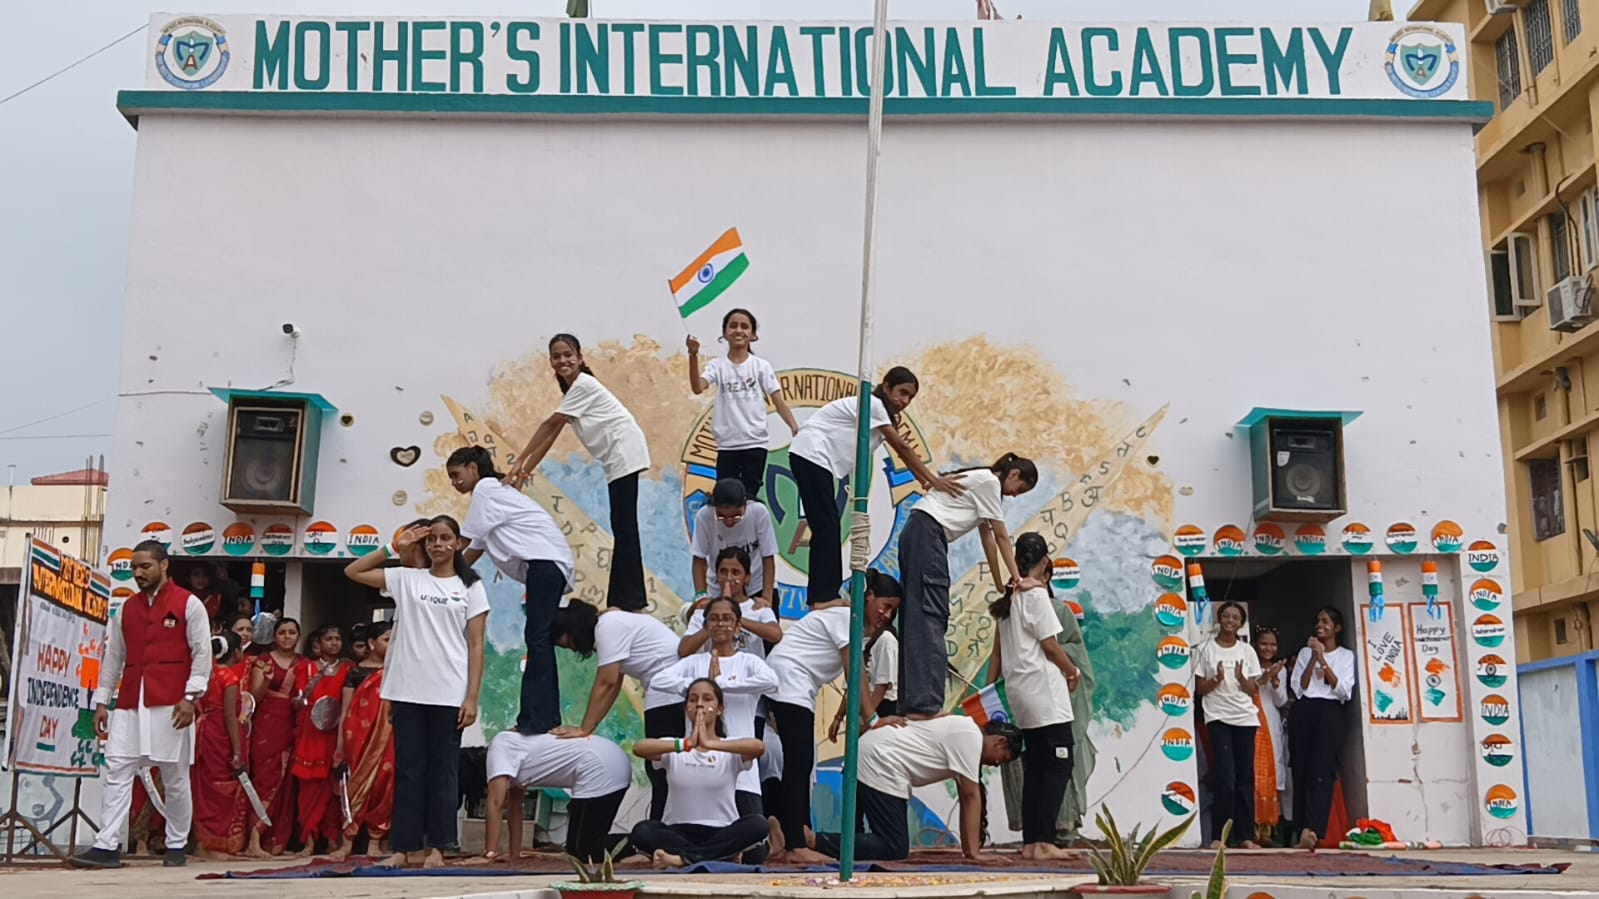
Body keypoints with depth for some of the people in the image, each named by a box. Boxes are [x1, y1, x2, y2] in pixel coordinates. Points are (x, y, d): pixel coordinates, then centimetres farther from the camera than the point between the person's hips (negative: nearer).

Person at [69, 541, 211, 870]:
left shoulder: (188, 605, 1)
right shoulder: (127, 608, 16)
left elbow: (202, 653, -3)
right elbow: (113, 657, 18)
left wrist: (191, 697, -12)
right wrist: (102, 701, 13)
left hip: (171, 705, -5)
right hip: (129, 705, 5)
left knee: (175, 777, 3)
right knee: (116, 772, -4)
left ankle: (176, 846, 12)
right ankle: (106, 846, -4)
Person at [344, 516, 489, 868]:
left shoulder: (470, 587, 6)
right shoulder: (407, 579, 10)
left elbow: (475, 646, 2)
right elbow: (352, 571, 11)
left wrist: (472, 697, -5)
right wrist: (394, 548, 6)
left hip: (449, 694, -1)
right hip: (408, 691, 2)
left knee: (443, 770, 4)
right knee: (408, 769, 5)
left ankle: (436, 846, 10)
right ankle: (405, 846, 9)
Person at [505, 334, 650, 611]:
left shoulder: (583, 385, -11)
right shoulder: (572, 390, 17)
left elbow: (550, 425, -11)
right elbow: (551, 434, 14)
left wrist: (520, 463, -9)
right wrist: (524, 471, 7)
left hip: (625, 454, -10)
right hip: (616, 459, 10)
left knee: (624, 526, -11)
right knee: (622, 526, 9)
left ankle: (628, 599, -11)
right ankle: (626, 597, 13)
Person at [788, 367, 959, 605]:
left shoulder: (882, 413, 17)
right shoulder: (872, 405, -12)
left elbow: (900, 453, 13)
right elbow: (902, 448, -16)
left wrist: (926, 483, 4)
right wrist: (934, 480, -16)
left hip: (813, 461, 10)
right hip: (811, 456, -10)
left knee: (825, 529, 10)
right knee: (828, 526, -12)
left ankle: (818, 595, 13)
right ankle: (824, 597, -12)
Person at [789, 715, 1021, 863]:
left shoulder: (964, 730, 20)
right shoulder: (971, 737, -8)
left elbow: (966, 798, 21)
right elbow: (971, 796, -8)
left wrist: (968, 849, 20)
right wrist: (973, 852, -4)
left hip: (864, 757, 10)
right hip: (880, 764, -10)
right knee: (895, 847, -11)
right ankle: (810, 840, -21)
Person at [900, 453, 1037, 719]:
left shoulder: (984, 484, 26)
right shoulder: (989, 481, -3)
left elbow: (988, 540, 24)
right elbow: (1001, 537, -2)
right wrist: (1017, 578, 4)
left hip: (914, 537, 11)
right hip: (927, 534, -11)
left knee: (916, 618, 5)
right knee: (929, 616, -18)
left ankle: (910, 705, 2)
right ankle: (924, 706, -27)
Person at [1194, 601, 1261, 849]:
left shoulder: (1247, 651, 11)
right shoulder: (1207, 649, 5)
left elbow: (1253, 690, 8)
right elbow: (1199, 688, 3)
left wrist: (1241, 678, -11)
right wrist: (1217, 680, -15)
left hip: (1245, 718, 3)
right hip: (1218, 718, -3)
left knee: (1245, 777, 2)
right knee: (1225, 778, -11)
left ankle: (1245, 835, 5)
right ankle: (1218, 836, -6)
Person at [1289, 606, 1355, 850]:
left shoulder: (1346, 655, 11)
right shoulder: (1305, 652, 17)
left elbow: (1344, 691, -2)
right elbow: (1298, 688, 6)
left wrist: (1323, 660, -6)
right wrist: (1313, 658, -2)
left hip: (1330, 713, -3)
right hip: (1303, 712, 3)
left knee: (1321, 772, -16)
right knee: (1301, 771, -5)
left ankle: (1311, 830, -28)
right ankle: (1303, 831, -4)